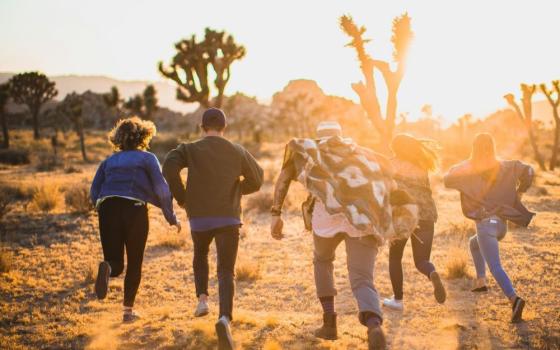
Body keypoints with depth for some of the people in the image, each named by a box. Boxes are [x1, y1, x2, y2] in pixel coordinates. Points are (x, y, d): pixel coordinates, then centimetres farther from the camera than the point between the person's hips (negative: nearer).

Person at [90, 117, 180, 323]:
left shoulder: (109, 161, 19)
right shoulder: (147, 158, 8)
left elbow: (94, 194, 12)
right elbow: (161, 189, -3)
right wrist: (171, 217, 5)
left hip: (108, 209, 3)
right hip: (135, 210, -3)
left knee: (116, 264, 8)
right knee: (134, 263, 13)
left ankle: (107, 268, -28)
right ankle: (128, 310, 14)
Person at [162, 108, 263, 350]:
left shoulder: (190, 150, 1)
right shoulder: (238, 152, 8)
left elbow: (169, 167, -17)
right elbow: (256, 180, 15)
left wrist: (181, 197, -3)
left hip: (199, 218, 0)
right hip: (229, 219, 0)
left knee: (200, 256, 31)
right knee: (226, 272, -3)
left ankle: (202, 298, 13)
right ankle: (225, 319, -27)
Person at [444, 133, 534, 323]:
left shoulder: (468, 168, -3)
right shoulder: (504, 167, 9)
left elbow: (448, 180, -3)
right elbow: (528, 171, 6)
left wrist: (455, 168, 16)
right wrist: (518, 193, 14)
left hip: (485, 223, -6)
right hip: (502, 223, 6)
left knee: (495, 267, -15)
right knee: (474, 243, 33)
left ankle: (514, 299, -34)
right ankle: (480, 281, 28)